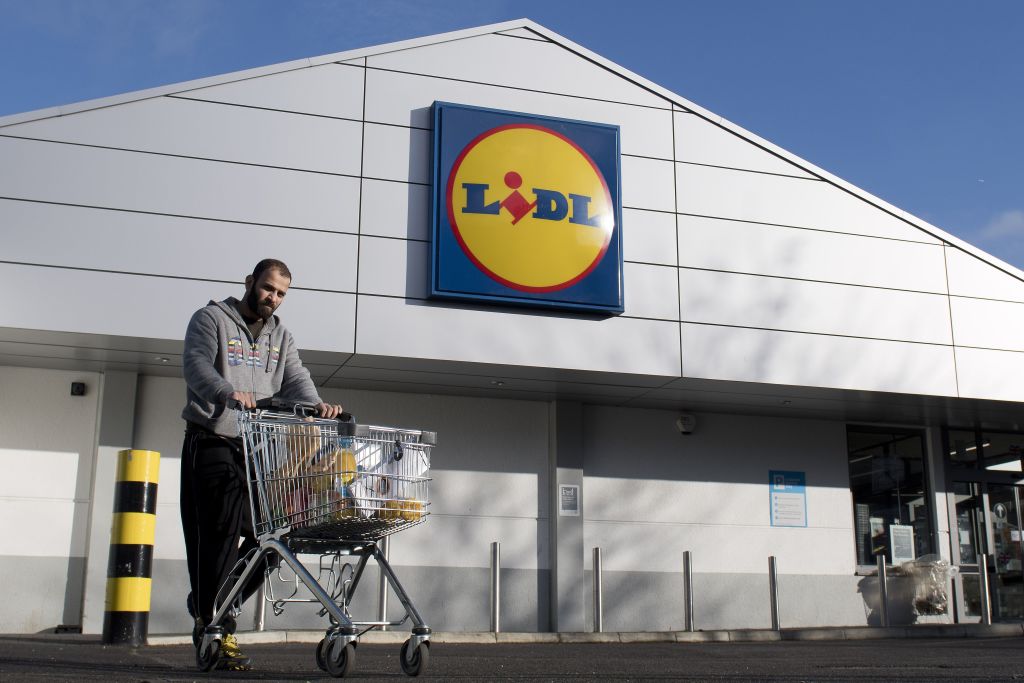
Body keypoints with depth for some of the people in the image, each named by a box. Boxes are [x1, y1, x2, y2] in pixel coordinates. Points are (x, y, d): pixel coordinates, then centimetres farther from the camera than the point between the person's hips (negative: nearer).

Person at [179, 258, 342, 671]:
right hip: (212, 445, -5)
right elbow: (196, 365, -14)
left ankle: (207, 609, 20)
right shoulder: (212, 319, 3)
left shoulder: (280, 336, 20)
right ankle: (220, 631, -2)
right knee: (221, 537, -9)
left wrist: (316, 405, -18)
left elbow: (295, 378, 5)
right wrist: (229, 393, -35)